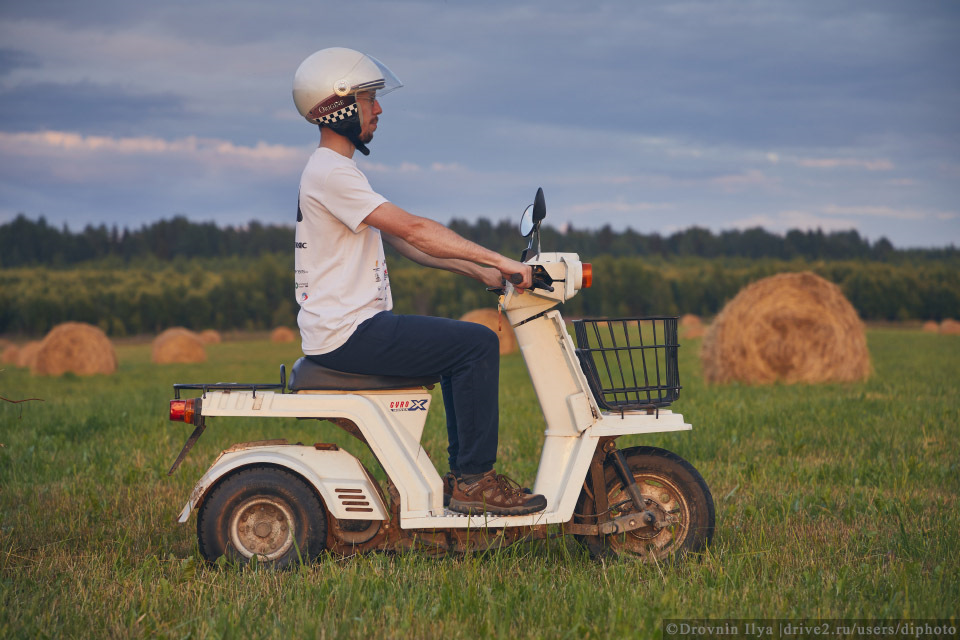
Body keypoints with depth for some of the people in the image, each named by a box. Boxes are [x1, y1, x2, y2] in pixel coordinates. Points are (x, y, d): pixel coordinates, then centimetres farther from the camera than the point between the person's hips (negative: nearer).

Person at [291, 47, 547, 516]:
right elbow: (413, 230, -21)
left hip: (354, 326, 11)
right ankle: (473, 481, -8)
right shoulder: (330, 171, -15)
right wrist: (500, 260, -18)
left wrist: (478, 270, 10)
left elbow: (406, 244, 19)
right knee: (478, 344, -14)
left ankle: (463, 474, 19)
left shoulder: (335, 170, 19)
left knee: (463, 347, 20)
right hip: (346, 333, -11)